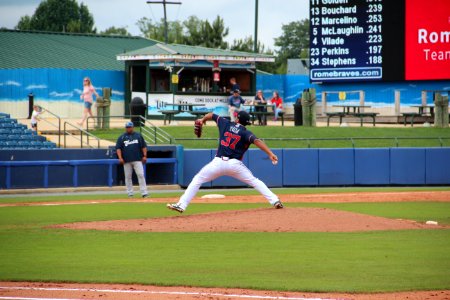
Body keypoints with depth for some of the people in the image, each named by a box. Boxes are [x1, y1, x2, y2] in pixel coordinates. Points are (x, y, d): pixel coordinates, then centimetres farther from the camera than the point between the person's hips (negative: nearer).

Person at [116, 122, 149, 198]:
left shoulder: (138, 136, 11)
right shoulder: (121, 137, 9)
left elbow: (144, 146, 11)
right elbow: (118, 148, 3)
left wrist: (144, 156, 0)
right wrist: (120, 158, -10)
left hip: (137, 160, -1)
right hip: (126, 161, 1)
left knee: (140, 175, -10)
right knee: (128, 177, 2)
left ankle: (144, 193, -12)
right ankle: (130, 193, 9)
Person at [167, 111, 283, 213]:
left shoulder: (225, 124, 11)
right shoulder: (245, 133, 1)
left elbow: (211, 115, 27)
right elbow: (256, 141, -18)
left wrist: (203, 120, 49)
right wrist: (270, 154, -26)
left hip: (218, 162, 1)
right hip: (235, 164, -1)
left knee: (197, 180, 11)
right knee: (254, 181, 12)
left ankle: (181, 205, 0)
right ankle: (275, 201, 1)